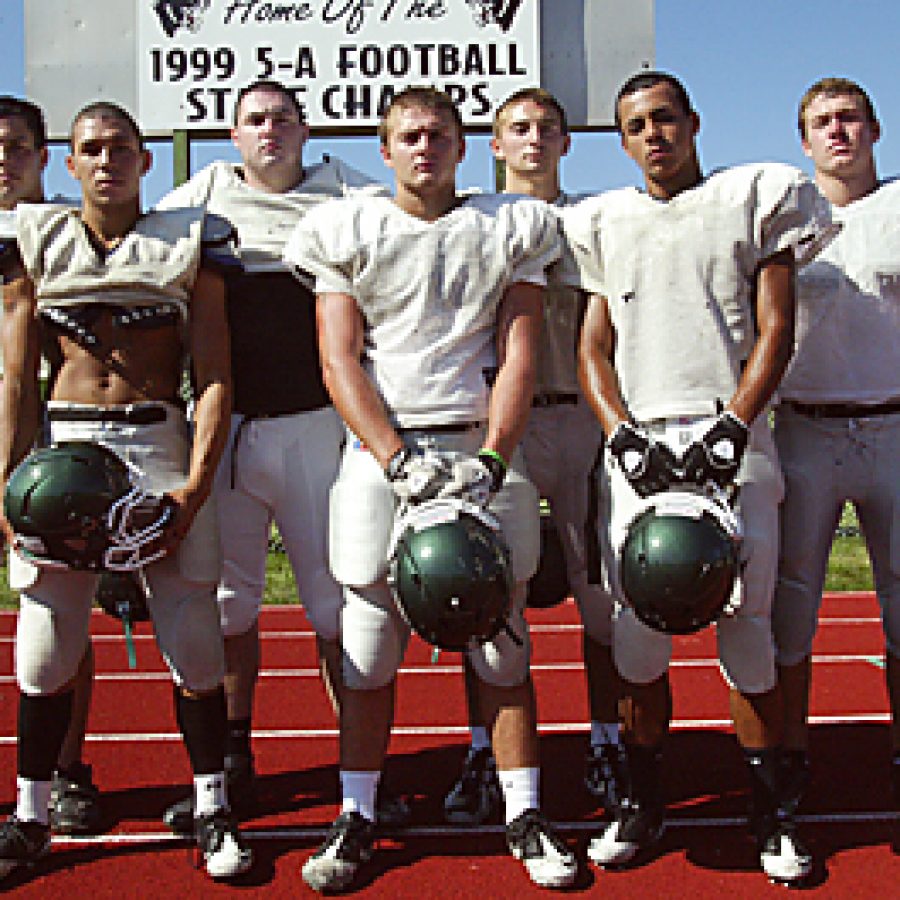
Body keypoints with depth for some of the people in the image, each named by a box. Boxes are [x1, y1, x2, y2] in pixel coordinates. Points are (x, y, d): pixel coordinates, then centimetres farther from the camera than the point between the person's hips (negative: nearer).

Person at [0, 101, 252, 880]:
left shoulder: (188, 245, 8)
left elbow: (215, 379, 2)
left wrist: (196, 485, -9)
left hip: (159, 444, -1)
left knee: (193, 638, -1)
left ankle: (213, 810, 17)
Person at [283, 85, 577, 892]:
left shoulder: (512, 230, 9)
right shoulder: (348, 232, 8)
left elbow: (518, 357, 3)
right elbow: (340, 362, 0)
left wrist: (491, 458, -11)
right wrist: (399, 460, -13)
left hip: (484, 448, 0)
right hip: (381, 449, 0)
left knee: (502, 642, 4)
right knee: (368, 648, 3)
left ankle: (524, 815, 17)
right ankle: (357, 817, 16)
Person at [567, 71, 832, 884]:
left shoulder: (755, 196, 11)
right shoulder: (602, 224, 16)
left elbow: (775, 329, 4)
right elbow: (594, 350, 12)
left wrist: (731, 429, -8)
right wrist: (624, 437, -4)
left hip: (733, 440, -1)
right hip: (641, 445, 2)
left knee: (747, 628, -2)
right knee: (637, 633, -1)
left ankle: (769, 810, 13)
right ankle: (644, 801, 16)